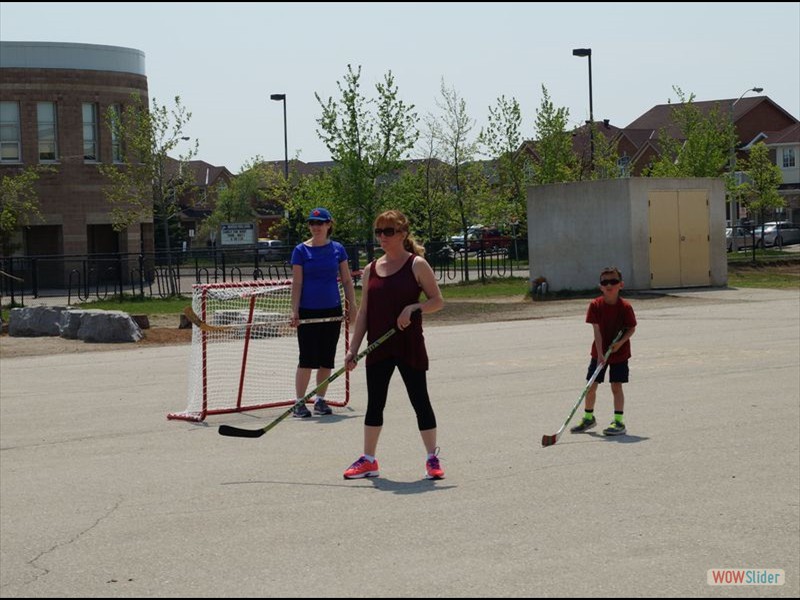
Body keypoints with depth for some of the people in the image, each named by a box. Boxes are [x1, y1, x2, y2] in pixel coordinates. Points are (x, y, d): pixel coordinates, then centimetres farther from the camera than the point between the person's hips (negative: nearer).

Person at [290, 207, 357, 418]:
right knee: (307, 359, -5)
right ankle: (299, 403, 2)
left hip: (332, 311, 3)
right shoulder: (301, 250, -2)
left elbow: (347, 280, 9)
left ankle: (320, 400, 19)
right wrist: (295, 312, -10)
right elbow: (296, 283, -4)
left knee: (327, 359, 7)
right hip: (308, 312, -3)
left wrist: (352, 306, 2)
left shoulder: (337, 249, 5)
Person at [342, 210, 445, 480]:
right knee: (374, 403, 9)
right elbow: (364, 311, 10)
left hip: (409, 346, -5)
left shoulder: (417, 265, -4)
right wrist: (353, 348, 5)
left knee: (420, 400, 1)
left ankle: (433, 458, 11)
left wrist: (413, 308, -23)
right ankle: (368, 460, 18)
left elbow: (437, 300, -5)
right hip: (378, 347, 5)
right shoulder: (371, 270, 9)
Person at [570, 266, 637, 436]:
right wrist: (600, 354, -19)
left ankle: (619, 422, 2)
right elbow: (597, 331, -13)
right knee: (591, 385, 7)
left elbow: (631, 328, -3)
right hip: (599, 352, 2)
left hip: (619, 352, -2)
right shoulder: (595, 305, -9)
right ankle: (588, 418, 26)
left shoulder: (625, 307, -12)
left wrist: (620, 342, -20)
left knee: (616, 386, -4)